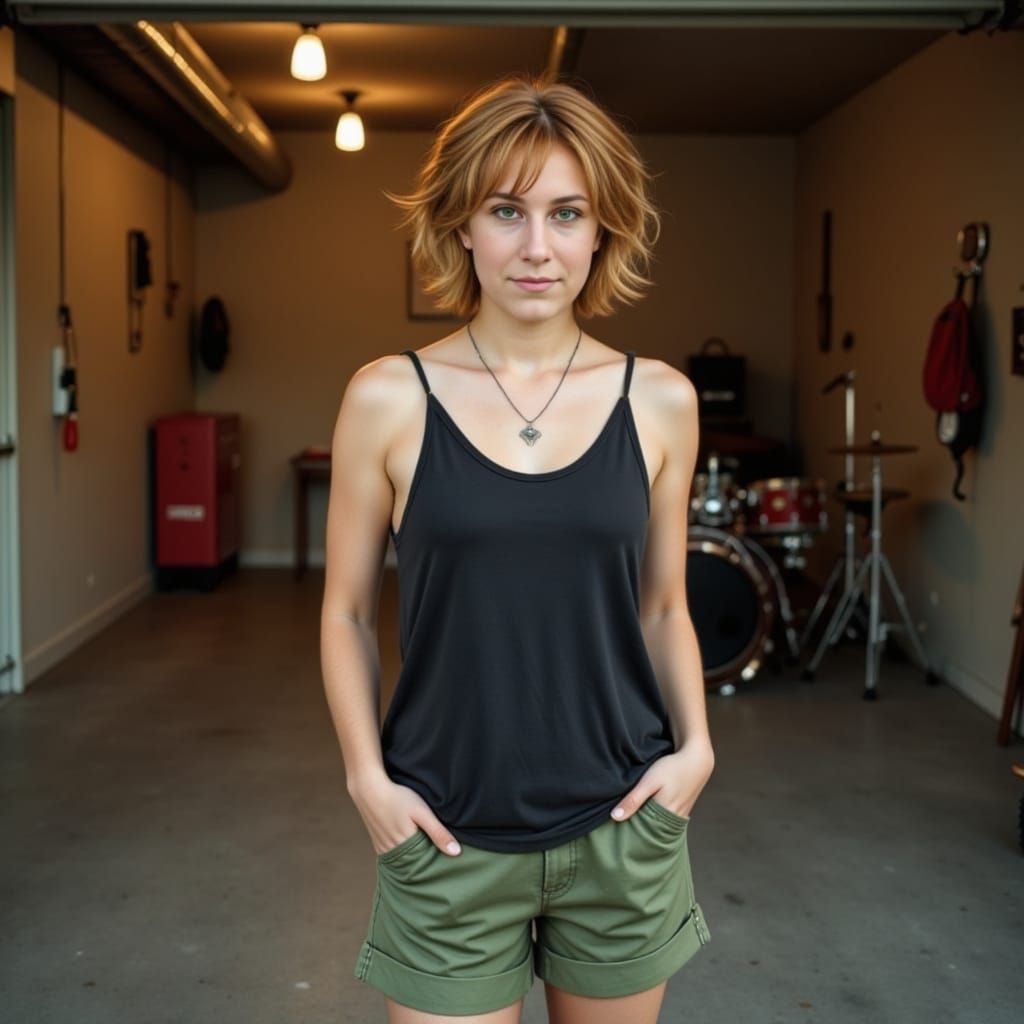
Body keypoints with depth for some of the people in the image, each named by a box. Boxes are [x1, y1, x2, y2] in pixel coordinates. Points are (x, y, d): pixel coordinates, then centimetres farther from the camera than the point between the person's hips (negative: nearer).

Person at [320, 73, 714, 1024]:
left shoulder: (660, 400, -1)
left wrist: (694, 744, -4)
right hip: (448, 838, -1)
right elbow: (346, 612, 2)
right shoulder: (388, 399, -6)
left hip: (622, 829, 2)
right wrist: (367, 775, -7)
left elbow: (663, 607, 9)